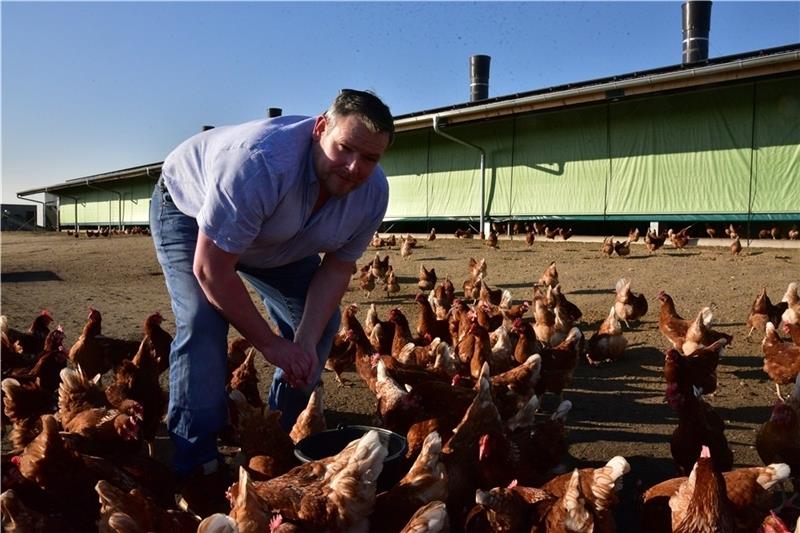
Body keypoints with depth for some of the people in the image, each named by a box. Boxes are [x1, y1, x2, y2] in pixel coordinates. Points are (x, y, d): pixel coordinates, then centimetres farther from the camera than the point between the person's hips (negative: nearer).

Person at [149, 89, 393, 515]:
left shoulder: (372, 193, -23)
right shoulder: (259, 162, -44)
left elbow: (337, 266, -14)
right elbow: (210, 269, -38)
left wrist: (306, 341, -27)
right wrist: (270, 343, -30)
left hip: (276, 241, 6)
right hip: (187, 209, -5)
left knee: (320, 319, 1)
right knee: (203, 322, -25)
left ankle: (283, 438, 20)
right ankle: (194, 468, -11)